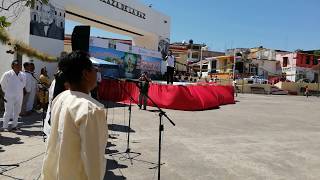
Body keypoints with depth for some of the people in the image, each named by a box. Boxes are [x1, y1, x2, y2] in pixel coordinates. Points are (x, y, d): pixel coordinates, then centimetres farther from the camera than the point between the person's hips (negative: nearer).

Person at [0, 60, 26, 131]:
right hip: (9, 97, -4)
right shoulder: (7, 74, -11)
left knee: (17, 112, 11)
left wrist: (18, 91, 10)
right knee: (8, 112, 2)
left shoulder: (22, 75, -1)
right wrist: (7, 92, 9)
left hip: (19, 96, 4)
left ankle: (14, 125, 24)